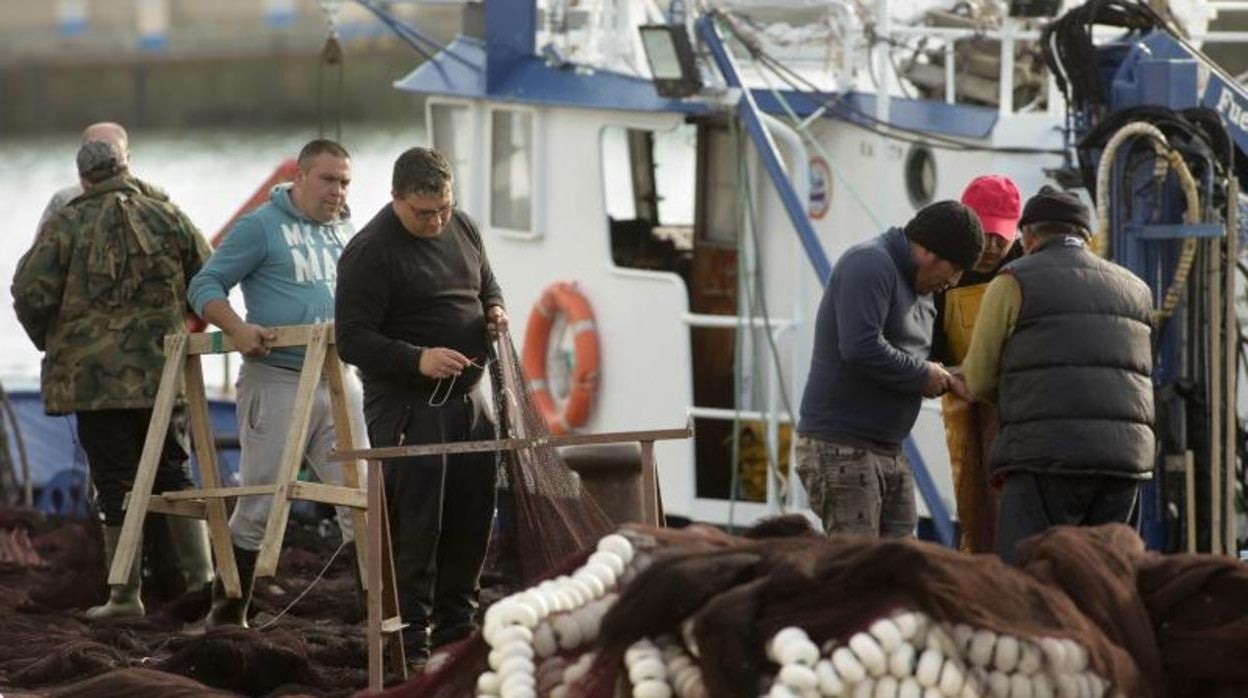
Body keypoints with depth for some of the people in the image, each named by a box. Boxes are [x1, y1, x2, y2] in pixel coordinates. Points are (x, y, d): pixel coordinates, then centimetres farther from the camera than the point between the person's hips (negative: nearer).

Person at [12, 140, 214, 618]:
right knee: (172, 472, 14)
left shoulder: (67, 224, -4)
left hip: (95, 375, -3)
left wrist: (51, 341, 9)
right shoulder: (167, 217, 5)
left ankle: (126, 594, 2)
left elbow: (31, 292, -9)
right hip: (165, 373, 3)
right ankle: (201, 575, 10)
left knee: (115, 484, 1)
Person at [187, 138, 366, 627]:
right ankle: (227, 612, 12)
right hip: (277, 381, -6)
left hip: (338, 381, 6)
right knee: (260, 506, 0)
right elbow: (205, 286, -4)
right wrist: (238, 329, -20)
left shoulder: (347, 233, 16)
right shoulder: (261, 226, -3)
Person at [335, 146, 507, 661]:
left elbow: (486, 284, 27)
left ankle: (455, 628, 24)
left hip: (468, 400, 7)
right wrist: (418, 359, -28)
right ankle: (410, 644, -3)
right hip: (406, 407, -7)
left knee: (472, 522, 11)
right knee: (415, 528, -8)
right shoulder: (370, 252, -14)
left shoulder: (463, 229, 9)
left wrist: (494, 310, 3)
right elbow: (353, 340, -17)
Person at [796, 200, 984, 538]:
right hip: (840, 447, -10)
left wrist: (945, 380, 4)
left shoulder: (919, 288, 19)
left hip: (889, 451, 10)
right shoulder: (870, 264, -12)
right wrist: (923, 374, -13)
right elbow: (862, 348, -25)